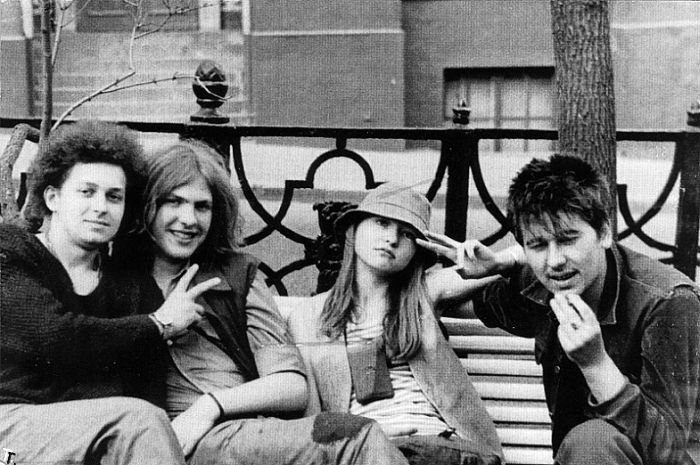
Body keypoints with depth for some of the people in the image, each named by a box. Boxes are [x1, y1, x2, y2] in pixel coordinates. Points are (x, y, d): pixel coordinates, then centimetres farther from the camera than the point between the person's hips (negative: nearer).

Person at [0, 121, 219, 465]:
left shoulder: (124, 290, 17)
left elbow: (148, 395, 8)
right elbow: (53, 339, -13)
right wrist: (158, 324, -2)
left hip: (99, 431, 4)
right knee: (136, 419, -27)